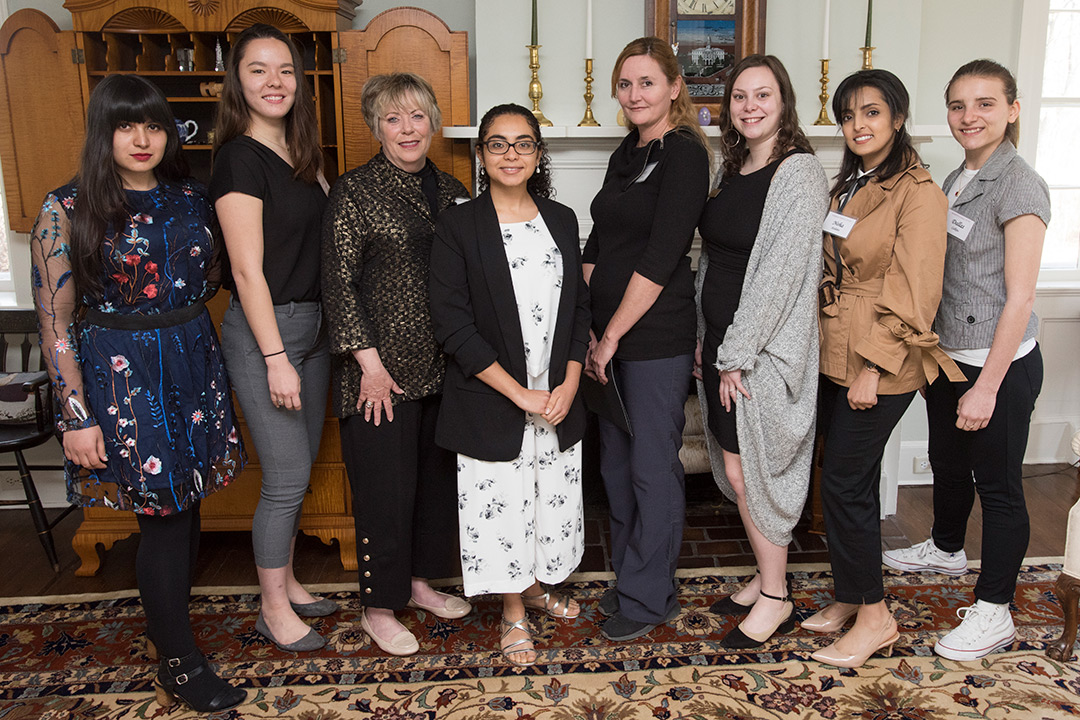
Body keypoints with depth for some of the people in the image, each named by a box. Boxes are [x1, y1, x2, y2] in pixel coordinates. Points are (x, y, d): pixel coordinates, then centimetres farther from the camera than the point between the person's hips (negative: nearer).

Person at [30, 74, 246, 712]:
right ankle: (181, 666, 15)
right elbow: (56, 322, -8)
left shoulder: (190, 198, 7)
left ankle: (171, 615, 35)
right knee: (164, 514, -1)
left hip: (195, 363, 5)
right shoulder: (68, 210, -7)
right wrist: (77, 416, -11)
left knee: (186, 503, 12)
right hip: (122, 372, -5)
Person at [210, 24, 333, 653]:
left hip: (312, 324, 8)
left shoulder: (302, 153, 11)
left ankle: (286, 580, 34)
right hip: (265, 330, -8)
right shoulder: (240, 158, -13)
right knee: (287, 477, -1)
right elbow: (248, 269, -17)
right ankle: (274, 610, 18)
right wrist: (275, 358, -18)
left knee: (300, 468, 16)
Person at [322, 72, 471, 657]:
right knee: (386, 487, 1)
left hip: (442, 364, 6)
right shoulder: (355, 191, -6)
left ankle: (419, 580, 35)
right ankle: (379, 607, 21)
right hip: (382, 365, -6)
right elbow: (339, 283, -10)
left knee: (438, 475, 14)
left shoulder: (451, 191, 11)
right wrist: (370, 362, -14)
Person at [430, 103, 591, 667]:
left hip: (559, 401, 4)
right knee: (500, 506, 5)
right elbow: (454, 326, -12)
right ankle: (513, 613, 28)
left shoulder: (561, 220, 7)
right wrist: (521, 395, -15)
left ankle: (537, 585, 41)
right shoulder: (459, 226, -6)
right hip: (491, 405, -4)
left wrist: (569, 384, -5)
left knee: (553, 500, 14)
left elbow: (580, 307, 8)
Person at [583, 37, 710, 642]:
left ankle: (650, 598, 19)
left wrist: (612, 335, -13)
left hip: (658, 336, -8)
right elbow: (598, 245, 12)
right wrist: (586, 327, 2)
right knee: (616, 461, 15)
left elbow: (660, 259, -17)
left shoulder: (684, 155, -10)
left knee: (652, 466, 3)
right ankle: (629, 576, 33)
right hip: (609, 336, 8)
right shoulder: (626, 154, 15)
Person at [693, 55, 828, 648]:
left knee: (748, 472, 0)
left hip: (764, 349, -8)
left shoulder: (800, 174, -13)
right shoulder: (733, 171, 12)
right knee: (736, 471, 14)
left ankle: (776, 599, 19)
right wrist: (707, 340, 10)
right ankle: (765, 577, 32)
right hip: (722, 342, 8)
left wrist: (737, 356, -18)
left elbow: (779, 273, -19)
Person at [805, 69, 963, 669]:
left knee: (843, 483, -4)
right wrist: (832, 351, 13)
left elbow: (912, 295, -17)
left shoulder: (918, 193, -12)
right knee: (854, 479, 14)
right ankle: (853, 596, 28)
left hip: (881, 368, -8)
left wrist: (874, 368, -19)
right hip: (836, 359, 8)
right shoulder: (850, 186, 14)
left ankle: (875, 617, 13)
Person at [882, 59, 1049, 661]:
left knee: (997, 483, 3)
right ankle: (946, 549, 48)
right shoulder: (956, 181, 9)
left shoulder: (1020, 187, -16)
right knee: (948, 463, 24)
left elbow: (1019, 297, -20)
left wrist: (987, 386, -21)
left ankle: (994, 613, 17)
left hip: (1001, 364, -8)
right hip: (948, 356, 8)